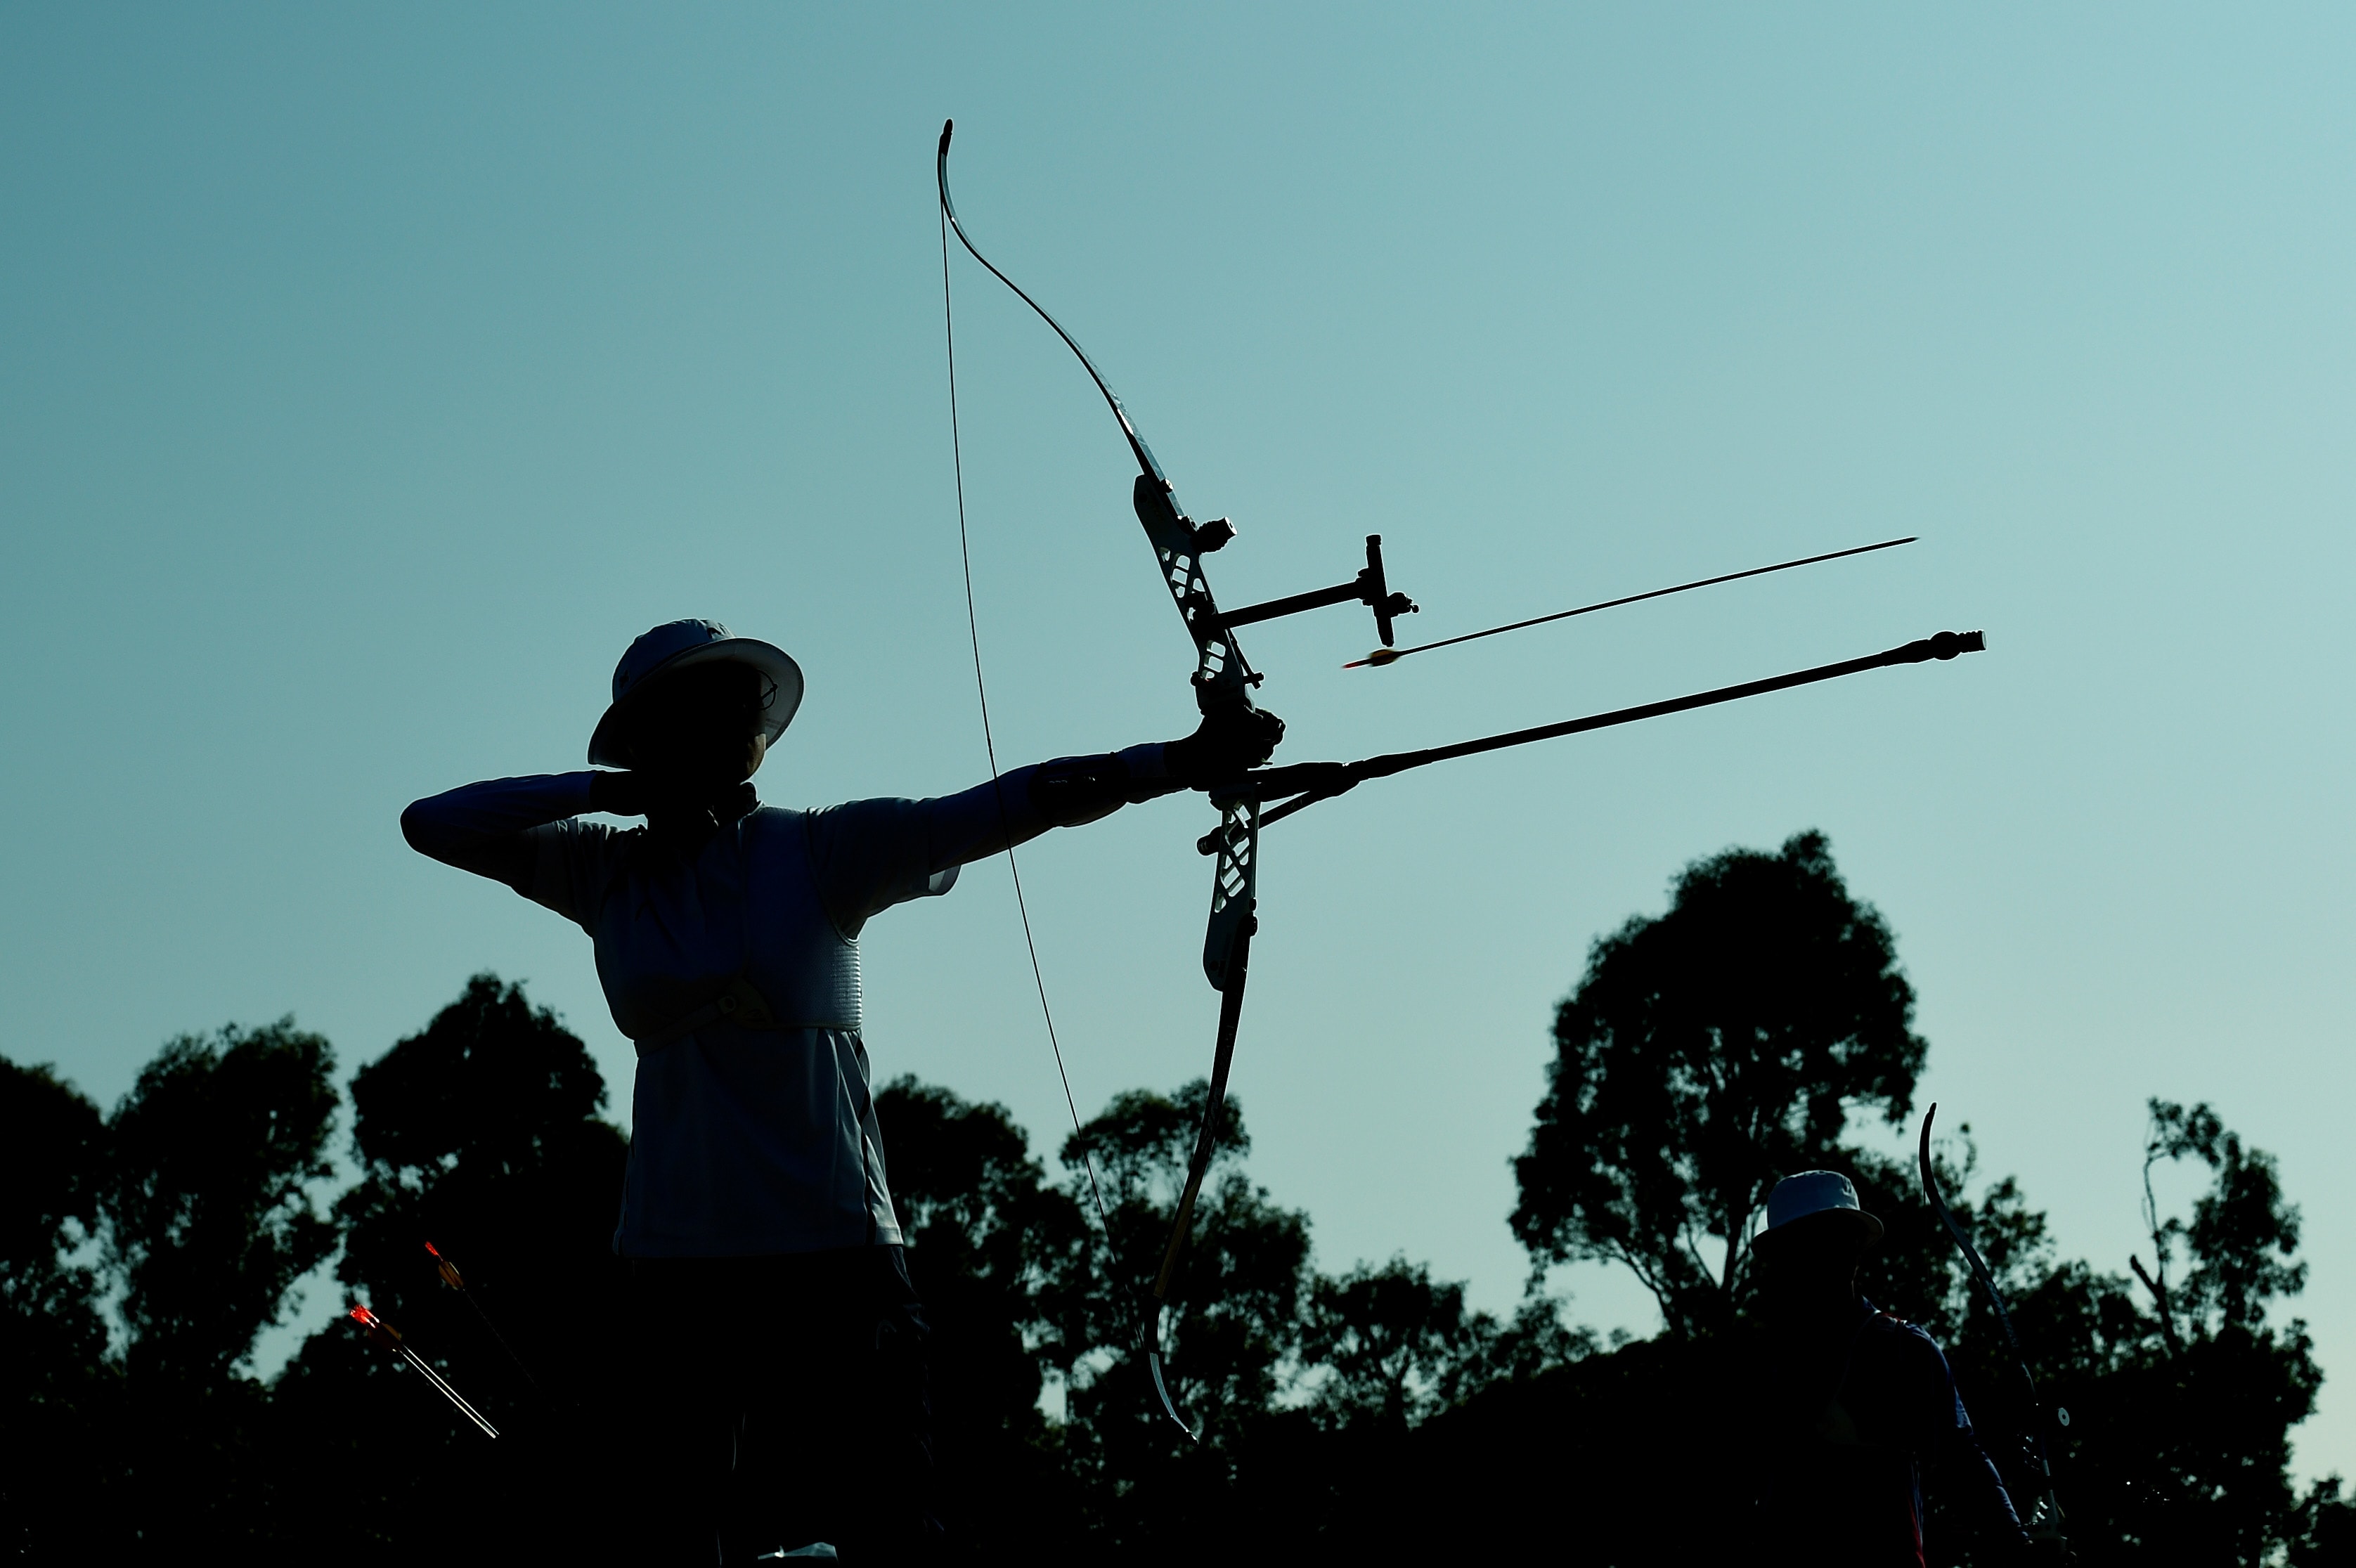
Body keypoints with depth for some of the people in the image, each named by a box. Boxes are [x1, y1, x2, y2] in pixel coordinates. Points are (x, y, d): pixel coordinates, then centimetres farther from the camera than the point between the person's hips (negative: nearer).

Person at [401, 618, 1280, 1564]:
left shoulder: (819, 851, -1)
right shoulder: (606, 873, 8)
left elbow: (1002, 808, -12)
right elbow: (431, 826, 8)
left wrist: (1177, 762, -24)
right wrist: (606, 790, -3)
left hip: (832, 1251, -3)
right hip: (676, 1262, 3)